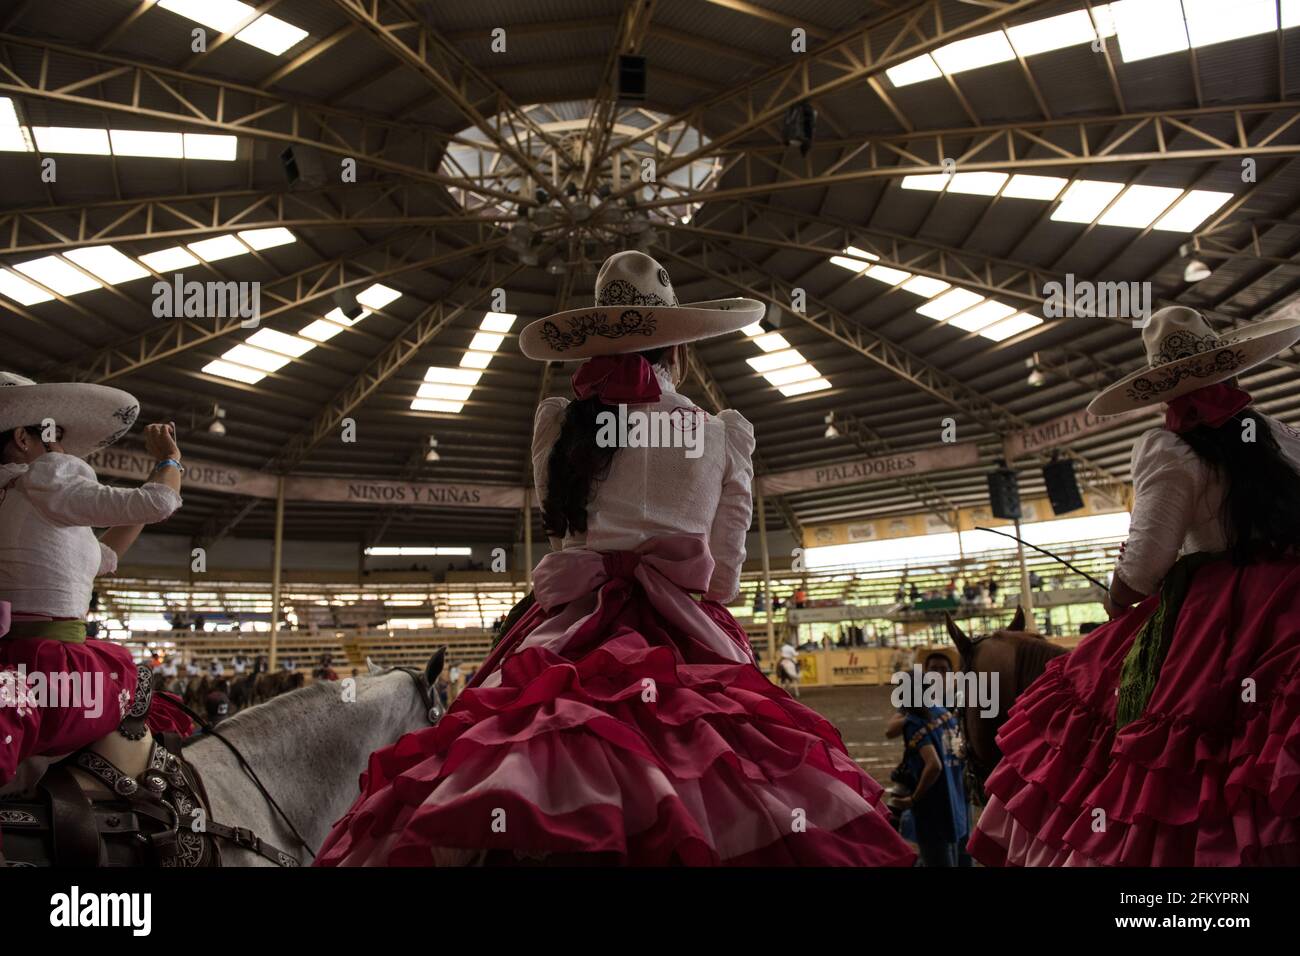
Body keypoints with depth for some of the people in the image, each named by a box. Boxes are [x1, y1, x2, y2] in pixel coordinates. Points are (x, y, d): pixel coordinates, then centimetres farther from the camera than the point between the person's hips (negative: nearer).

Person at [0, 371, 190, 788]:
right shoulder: (44, 482, -8)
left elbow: (105, 556, 27)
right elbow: (159, 503, -13)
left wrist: (155, 479, 27)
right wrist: (169, 460, 8)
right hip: (52, 671, -9)